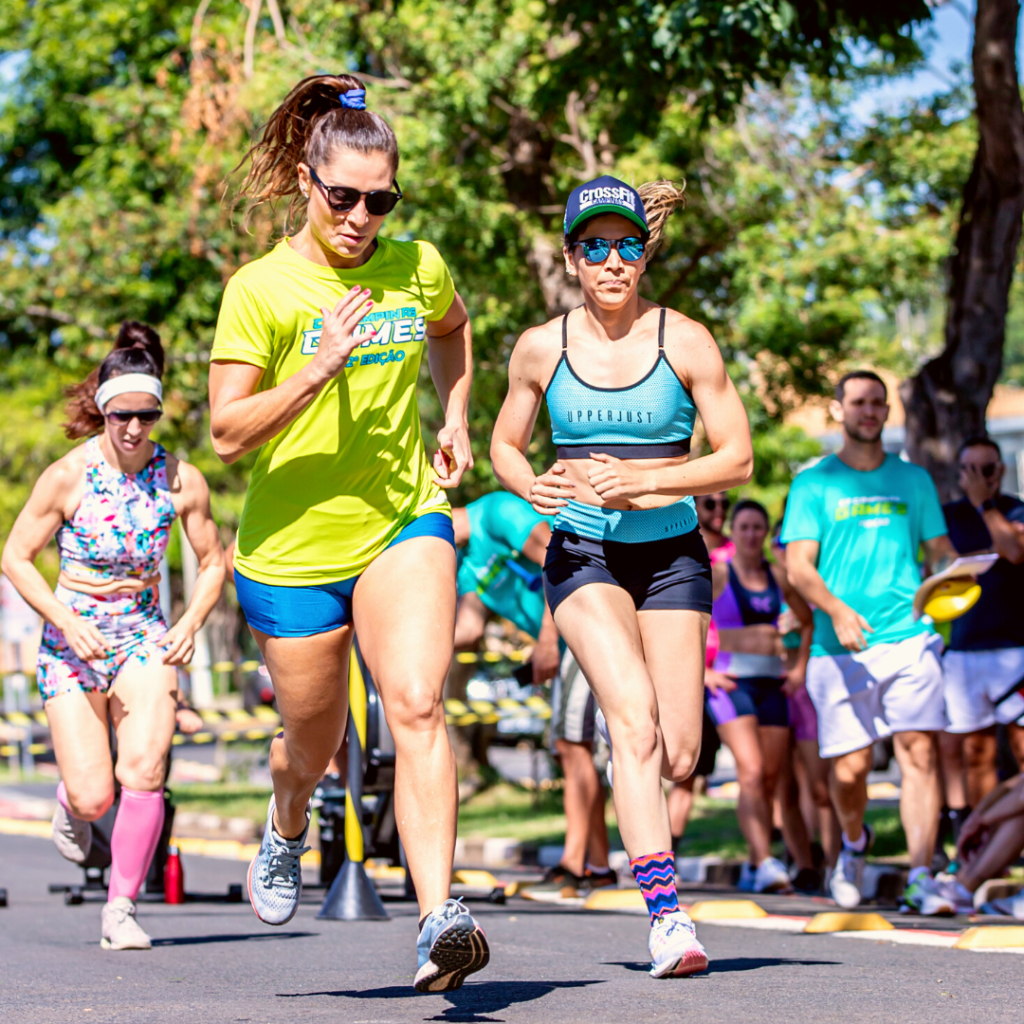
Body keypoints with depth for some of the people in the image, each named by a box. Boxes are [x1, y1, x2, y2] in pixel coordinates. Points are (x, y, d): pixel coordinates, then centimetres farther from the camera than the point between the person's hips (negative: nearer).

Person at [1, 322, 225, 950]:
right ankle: (70, 796, 32)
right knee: (94, 799, -8)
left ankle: (122, 909, -5)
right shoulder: (68, 477, -12)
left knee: (144, 769, -21)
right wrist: (68, 622, -16)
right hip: (72, 638, -1)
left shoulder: (182, 480, -5)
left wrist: (191, 624, -9)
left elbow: (214, 562, 8)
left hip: (144, 637, 2)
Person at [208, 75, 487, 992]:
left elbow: (452, 330, 26)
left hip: (404, 524, 1)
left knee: (417, 707, -22)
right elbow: (227, 434, -15)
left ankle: (439, 918, -30)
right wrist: (319, 369, -27)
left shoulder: (418, 269, 1)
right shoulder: (260, 290, -11)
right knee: (313, 742, 15)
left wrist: (455, 421, 13)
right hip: (291, 547, -1)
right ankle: (287, 830, 52)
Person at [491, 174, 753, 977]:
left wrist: (641, 481, -16)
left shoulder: (685, 341, -4)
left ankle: (639, 813, 36)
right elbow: (505, 445, 14)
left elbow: (737, 459, -4)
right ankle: (667, 915, -24)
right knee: (636, 723, -22)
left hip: (671, 555, 1)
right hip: (584, 554, -1)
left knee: (679, 753, -1)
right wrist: (532, 486, -9)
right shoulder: (541, 349, 0)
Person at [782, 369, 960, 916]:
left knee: (918, 752, -12)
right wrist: (837, 610, -19)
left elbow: (941, 551, 16)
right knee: (850, 768, -1)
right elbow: (798, 566, -1)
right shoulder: (814, 483, 6)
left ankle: (921, 879, -12)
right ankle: (854, 842, 32)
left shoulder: (913, 479, 15)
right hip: (841, 647, -1)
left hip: (910, 639, 1)